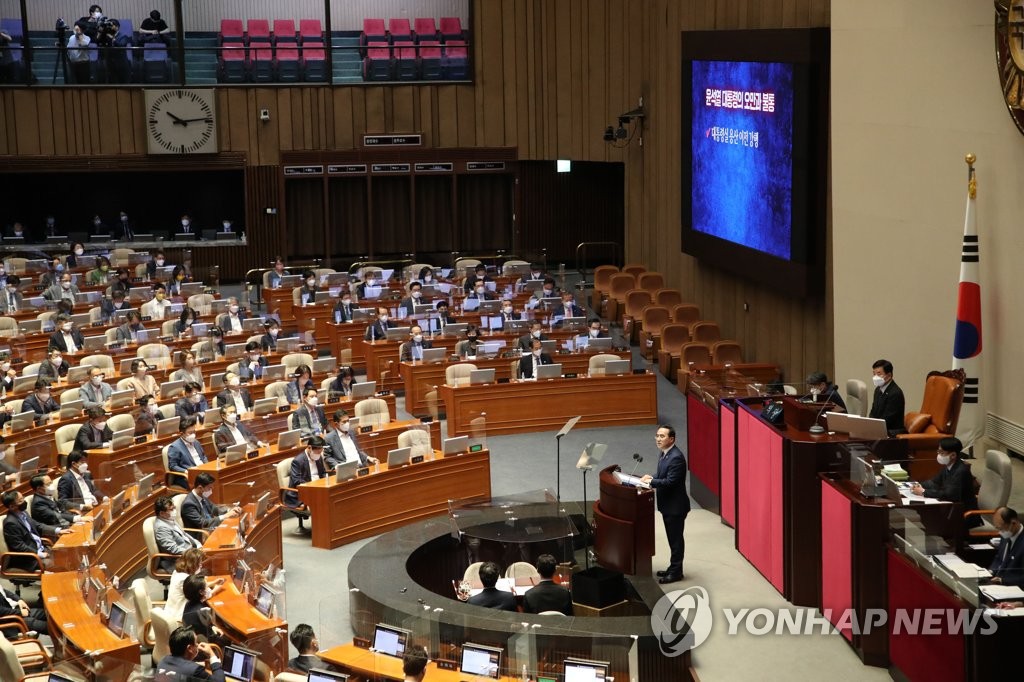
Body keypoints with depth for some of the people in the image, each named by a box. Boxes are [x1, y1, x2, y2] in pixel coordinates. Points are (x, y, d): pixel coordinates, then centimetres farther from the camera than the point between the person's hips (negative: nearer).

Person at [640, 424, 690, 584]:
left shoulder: (676, 457, -23)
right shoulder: (664, 454, 7)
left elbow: (670, 481, -26)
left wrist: (651, 482, -20)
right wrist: (652, 478, 0)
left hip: (675, 506, -10)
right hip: (668, 504, 10)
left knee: (676, 539, 2)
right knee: (672, 539, 19)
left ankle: (676, 572, 11)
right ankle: (674, 568, 29)